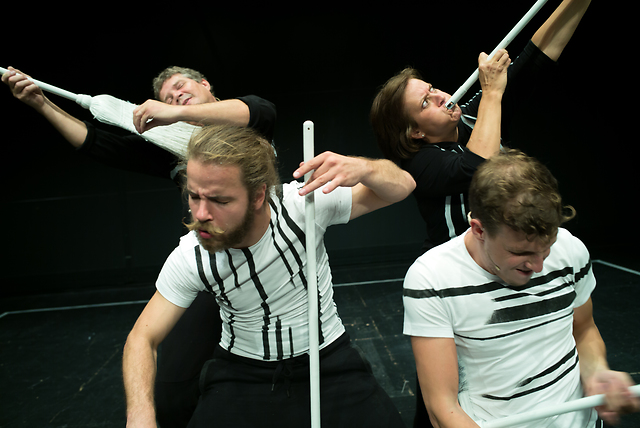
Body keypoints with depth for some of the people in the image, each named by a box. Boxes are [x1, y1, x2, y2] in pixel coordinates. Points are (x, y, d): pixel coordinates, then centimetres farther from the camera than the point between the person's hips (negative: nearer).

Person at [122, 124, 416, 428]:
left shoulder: (301, 204, -21)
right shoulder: (190, 257, -16)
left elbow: (402, 185, -17)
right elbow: (142, 338, -7)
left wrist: (362, 168, -41)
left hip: (326, 360, 0)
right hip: (242, 371, 1)